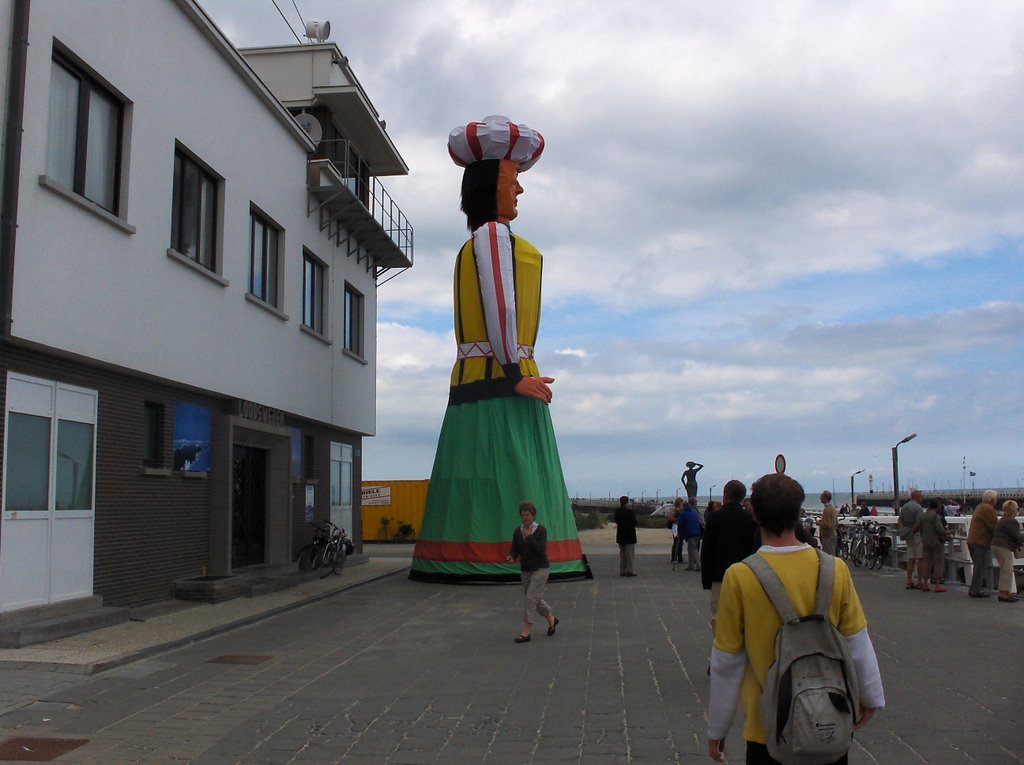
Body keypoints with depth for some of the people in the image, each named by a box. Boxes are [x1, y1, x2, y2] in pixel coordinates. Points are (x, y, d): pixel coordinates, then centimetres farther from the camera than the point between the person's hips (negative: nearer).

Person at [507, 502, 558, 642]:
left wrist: (529, 536, -24)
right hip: (525, 569, 5)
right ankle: (551, 619, 38)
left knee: (531, 598, -12)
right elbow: (515, 549, 1)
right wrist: (511, 557, -20)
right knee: (535, 599, 14)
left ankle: (526, 632, -9)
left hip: (540, 568, -5)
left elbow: (541, 549, -20)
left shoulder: (541, 530, -10)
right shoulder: (517, 531, 2)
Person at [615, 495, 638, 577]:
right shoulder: (630, 511, -18)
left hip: (620, 535, 6)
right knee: (630, 553, 1)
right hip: (629, 534, -6)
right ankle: (630, 571, -1)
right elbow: (634, 522, -16)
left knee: (622, 553, 14)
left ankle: (622, 571, 15)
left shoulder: (617, 511, -1)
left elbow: (616, 521, 7)